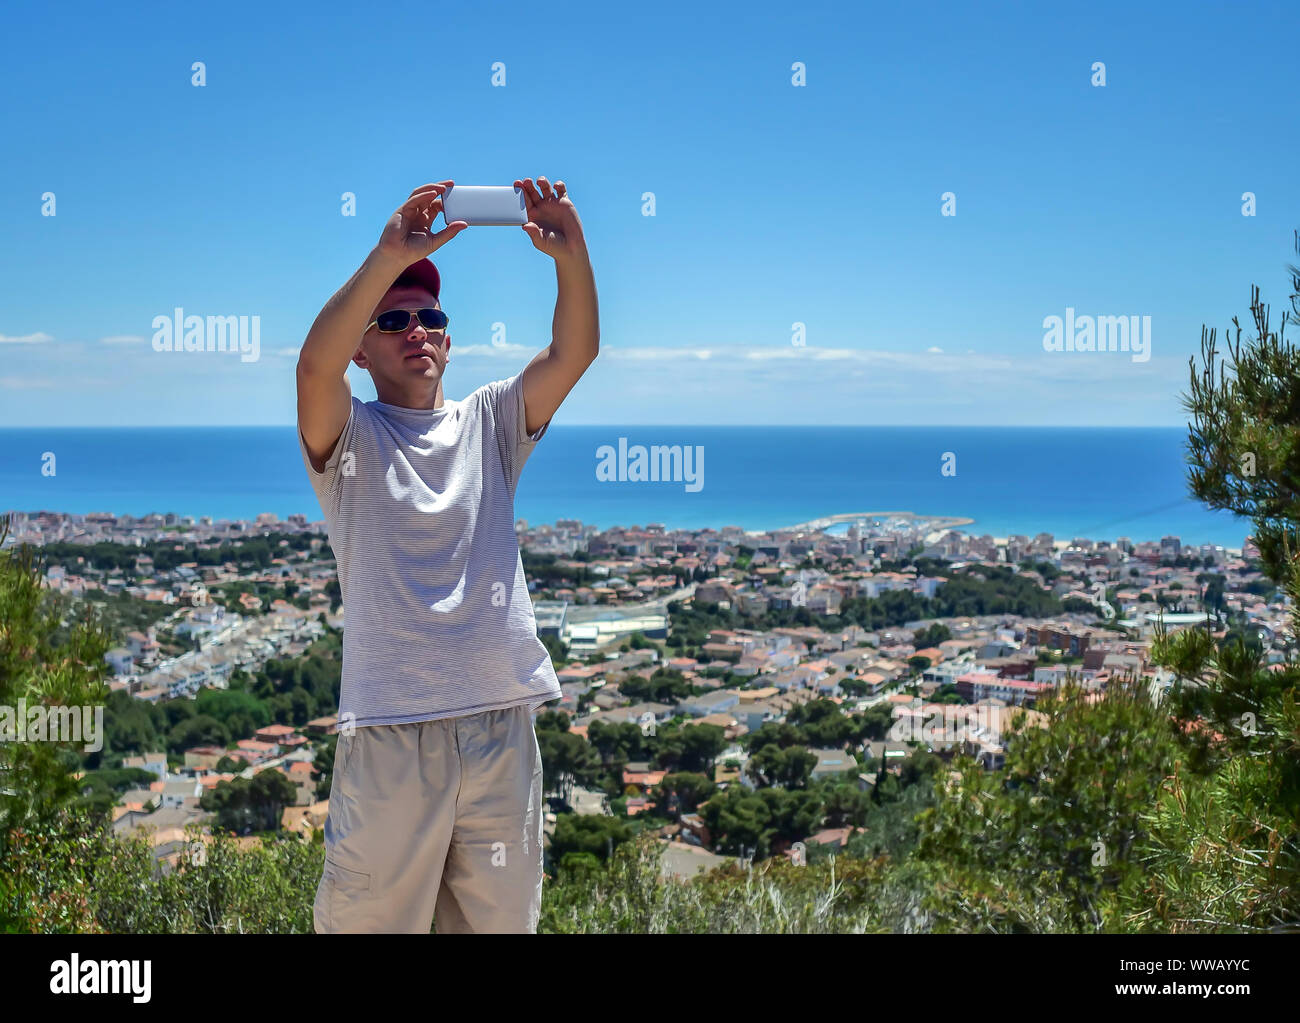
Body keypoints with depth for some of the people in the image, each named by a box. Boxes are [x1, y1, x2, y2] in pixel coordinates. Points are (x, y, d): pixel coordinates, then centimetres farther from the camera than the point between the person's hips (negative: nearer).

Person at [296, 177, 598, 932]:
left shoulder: (489, 423, 12)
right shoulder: (349, 438, 3)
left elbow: (574, 352, -2)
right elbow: (315, 364, -19)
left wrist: (570, 254, -18)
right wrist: (392, 256, -28)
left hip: (502, 721, 4)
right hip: (391, 729, -3)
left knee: (501, 919, 14)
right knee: (373, 918, 2)